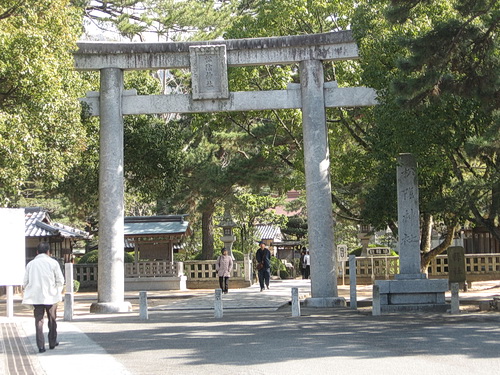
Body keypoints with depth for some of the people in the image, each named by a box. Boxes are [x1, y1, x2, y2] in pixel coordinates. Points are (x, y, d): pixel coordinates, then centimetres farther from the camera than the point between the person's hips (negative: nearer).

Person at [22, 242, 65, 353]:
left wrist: (29, 292, 19)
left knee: (39, 320, 4)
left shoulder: (31, 264, 3)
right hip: (51, 296, -1)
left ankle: (41, 346, -2)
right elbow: (60, 280, -3)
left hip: (36, 297, 1)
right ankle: (52, 342, 23)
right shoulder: (53, 263, -4)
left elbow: (25, 282, 4)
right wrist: (57, 292, 12)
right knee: (52, 320, 14)